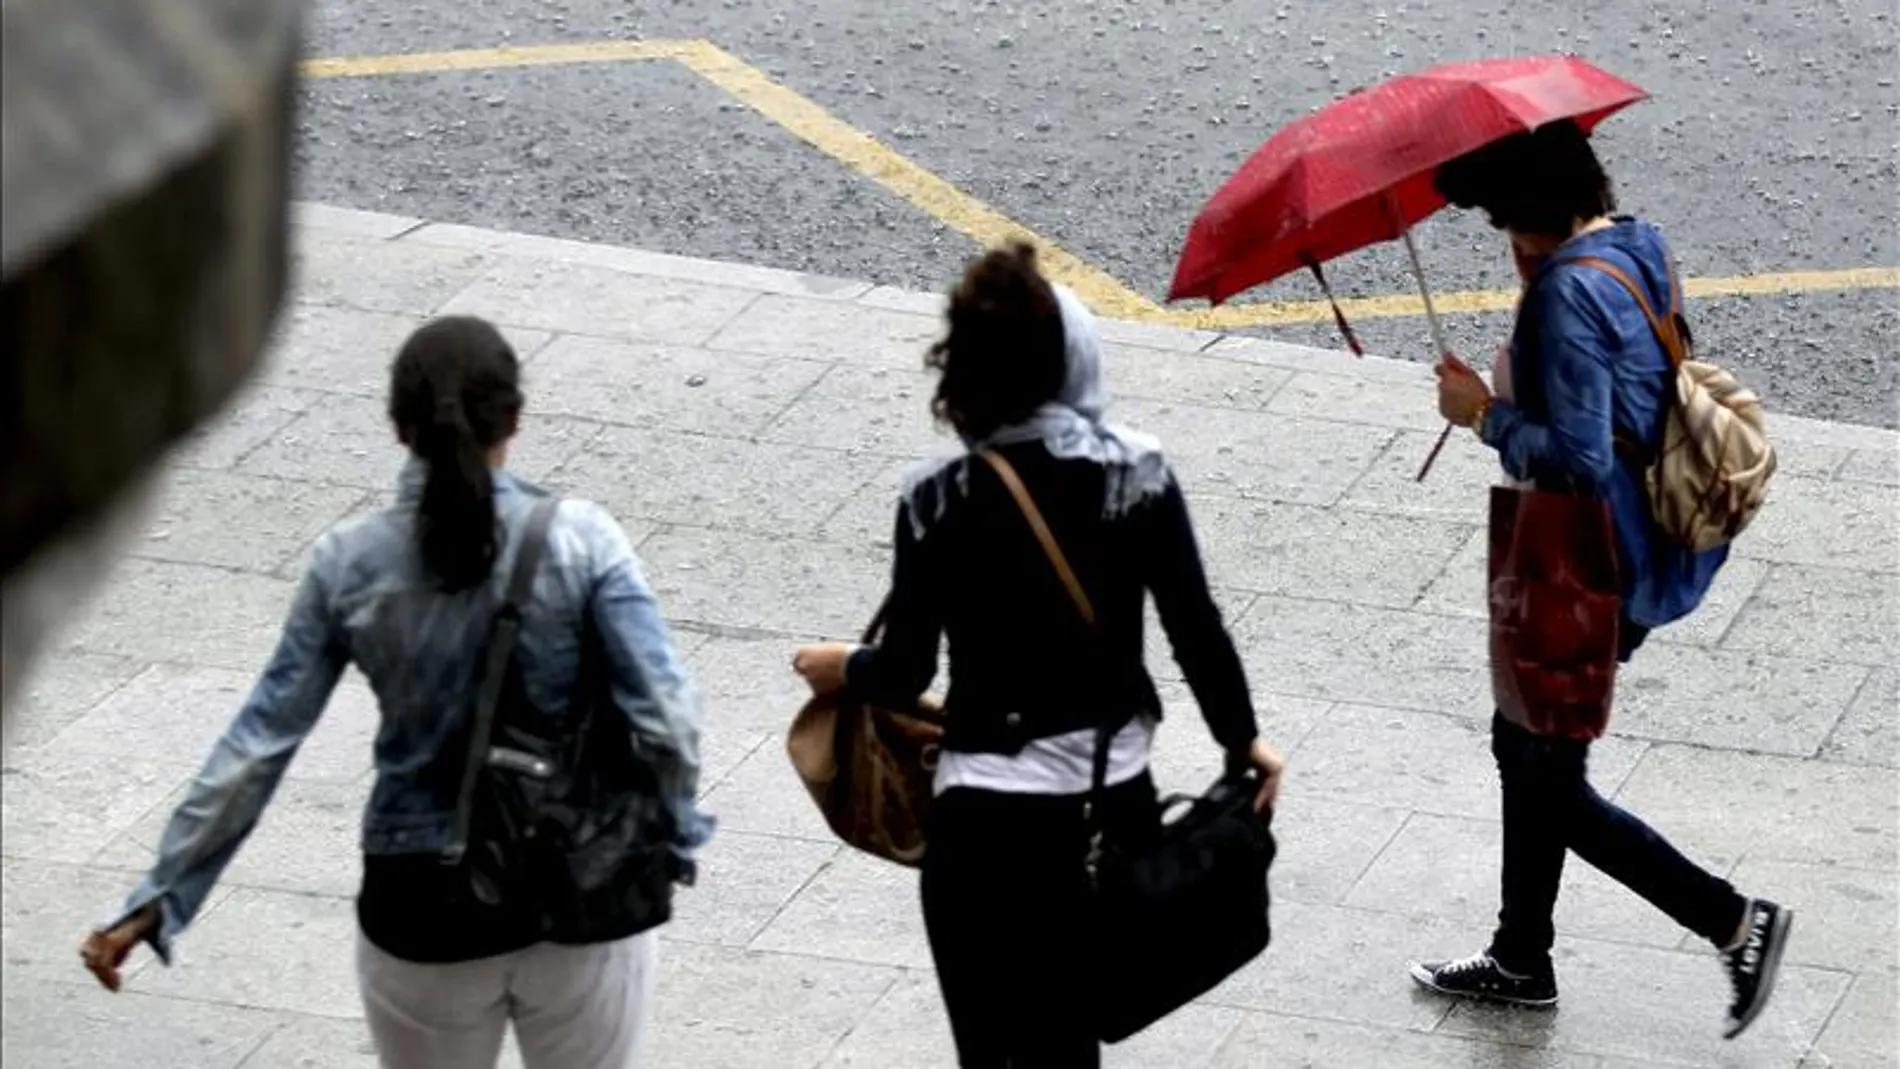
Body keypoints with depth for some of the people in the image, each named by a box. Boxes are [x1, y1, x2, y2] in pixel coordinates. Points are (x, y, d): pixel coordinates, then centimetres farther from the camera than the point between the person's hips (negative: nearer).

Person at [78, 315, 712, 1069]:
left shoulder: (350, 563, -8)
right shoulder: (580, 541, -13)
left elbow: (259, 745, -6)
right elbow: (665, 721, -18)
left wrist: (158, 899, 0)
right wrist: (673, 837, 0)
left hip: (422, 910, 1)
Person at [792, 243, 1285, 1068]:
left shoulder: (942, 502, -12)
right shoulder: (1137, 474, -6)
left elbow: (906, 671, -6)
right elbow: (1196, 627, -2)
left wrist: (841, 669, 16)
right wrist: (1241, 738, 13)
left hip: (988, 814, -4)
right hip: (1115, 798, 4)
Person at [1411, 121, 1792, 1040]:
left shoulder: (1570, 291, -27)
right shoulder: (1633, 248, 3)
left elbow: (1578, 459, -30)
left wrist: (1485, 415, -17)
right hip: (1647, 545, 10)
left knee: (1548, 783, 6)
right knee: (1527, 747, 24)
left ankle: (1735, 923, 11)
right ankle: (1521, 959, 38)